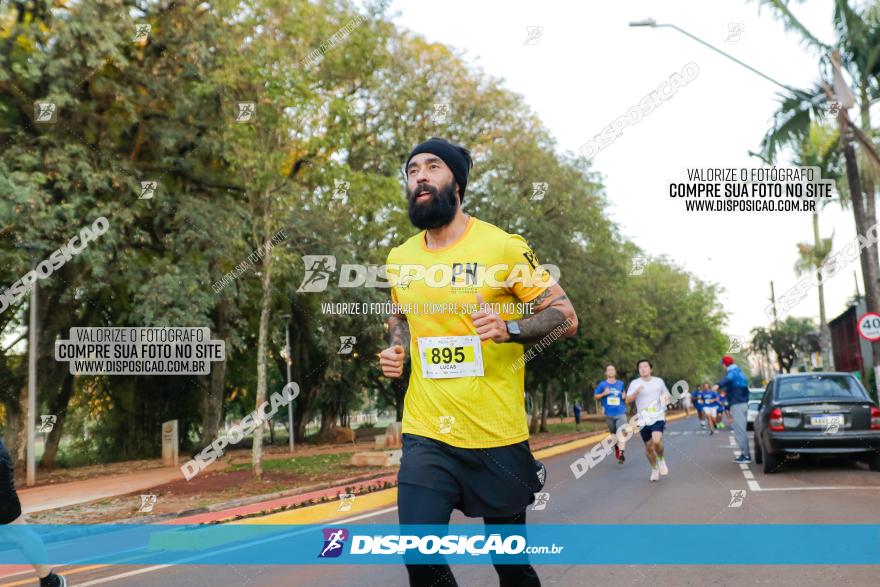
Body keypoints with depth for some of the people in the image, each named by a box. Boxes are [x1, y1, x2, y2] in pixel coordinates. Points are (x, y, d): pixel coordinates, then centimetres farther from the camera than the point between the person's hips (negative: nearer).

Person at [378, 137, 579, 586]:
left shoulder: (503, 247, -8)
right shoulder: (399, 259, 7)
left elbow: (565, 316, -5)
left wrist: (510, 329, -23)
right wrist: (396, 348, 4)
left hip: (497, 435, -3)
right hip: (426, 435, 3)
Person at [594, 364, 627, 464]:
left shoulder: (621, 384, 7)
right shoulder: (602, 384, 3)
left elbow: (626, 396, 19)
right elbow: (595, 396, 6)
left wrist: (625, 396, -4)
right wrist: (604, 393, -11)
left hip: (621, 413, -1)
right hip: (609, 414, 1)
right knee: (613, 433, 13)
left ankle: (621, 454, -23)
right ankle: (616, 448, 39)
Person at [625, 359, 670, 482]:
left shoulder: (659, 381, 5)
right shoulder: (635, 383, -1)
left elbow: (666, 395, 19)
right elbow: (628, 400, -9)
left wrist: (665, 398, -4)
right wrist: (636, 392, -26)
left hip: (658, 417, -1)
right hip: (643, 420, 1)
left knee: (657, 441, -23)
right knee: (648, 446, 6)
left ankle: (661, 459, 7)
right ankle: (654, 469, 29)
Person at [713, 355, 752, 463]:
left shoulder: (732, 372, -11)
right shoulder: (739, 372, 20)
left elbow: (728, 379, -37)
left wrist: (718, 385, -56)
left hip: (737, 405, -10)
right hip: (743, 403, 10)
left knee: (739, 430, -9)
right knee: (741, 430, 16)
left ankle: (746, 455, -11)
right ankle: (745, 453, 20)